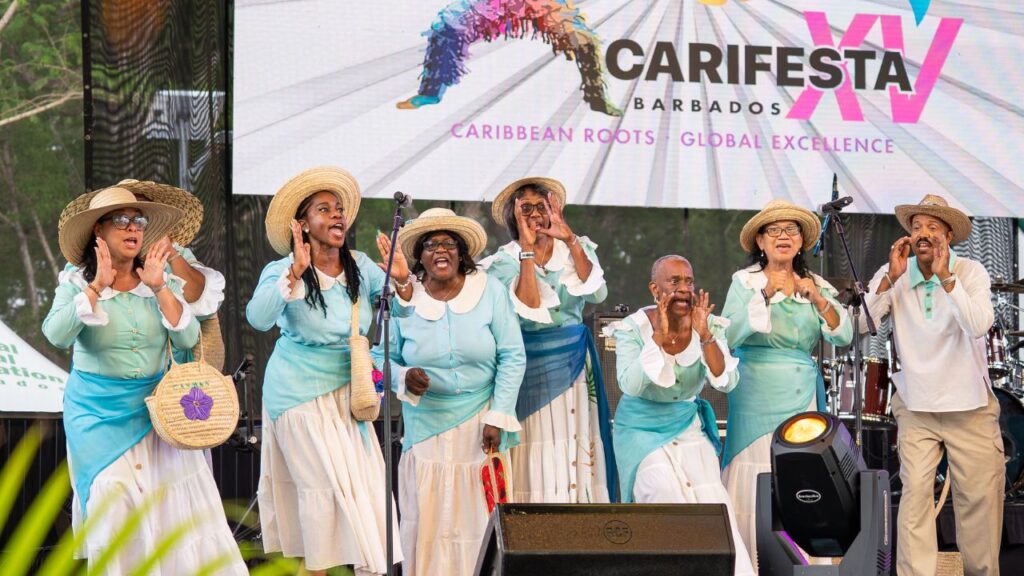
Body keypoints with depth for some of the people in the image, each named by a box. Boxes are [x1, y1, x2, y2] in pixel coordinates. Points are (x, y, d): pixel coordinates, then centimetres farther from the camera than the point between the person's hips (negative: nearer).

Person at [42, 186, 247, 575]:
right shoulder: (77, 283, -3)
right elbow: (57, 335, -20)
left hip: (154, 407, 2)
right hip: (97, 411, -2)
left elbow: (188, 338, -7)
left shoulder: (163, 281, 4)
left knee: (176, 502, -3)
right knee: (114, 499, -8)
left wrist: (159, 288, -16)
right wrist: (98, 287, -25)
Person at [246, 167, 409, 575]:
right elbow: (258, 318, -31)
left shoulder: (360, 267, 1)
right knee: (322, 482, -5)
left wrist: (402, 280, -21)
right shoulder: (283, 271, -14)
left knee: (362, 479, 2)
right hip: (300, 393, -5)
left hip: (346, 390, 5)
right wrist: (295, 273, -41)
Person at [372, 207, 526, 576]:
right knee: (426, 514, -2)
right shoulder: (403, 299, -1)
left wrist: (498, 417, -9)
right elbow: (382, 357, 7)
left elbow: (512, 357, -4)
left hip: (479, 419, -1)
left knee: (474, 514, 1)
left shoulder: (489, 291, -4)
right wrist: (403, 376, -15)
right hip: (426, 422, 1)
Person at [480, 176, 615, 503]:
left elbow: (597, 294, -10)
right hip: (531, 364, -2)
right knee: (537, 452, -5)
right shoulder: (506, 261, 0)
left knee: (578, 446, 1)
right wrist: (528, 249, -16)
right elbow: (527, 305, -17)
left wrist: (570, 241, -14)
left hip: (574, 362, 3)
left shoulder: (576, 250, 7)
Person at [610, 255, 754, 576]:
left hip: (689, 428, 2)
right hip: (643, 430, -2)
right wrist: (660, 336, -34)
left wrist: (705, 335, -30)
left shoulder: (710, 327, -8)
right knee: (669, 499, -22)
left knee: (712, 503, -14)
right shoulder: (633, 329, -15)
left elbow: (727, 382, -18)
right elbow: (630, 385, -28)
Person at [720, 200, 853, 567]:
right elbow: (729, 337, -11)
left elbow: (842, 336, -2)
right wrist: (765, 295, -20)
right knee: (757, 484, -7)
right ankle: (751, 565, 1)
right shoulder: (745, 282, 2)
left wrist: (818, 300, -17)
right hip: (757, 399, -3)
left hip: (804, 398, 3)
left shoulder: (817, 286, 10)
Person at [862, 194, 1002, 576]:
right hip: (916, 406, 1)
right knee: (915, 492, -10)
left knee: (980, 495, 3)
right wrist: (891, 278, -19)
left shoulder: (971, 273, -7)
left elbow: (979, 326, -23)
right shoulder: (893, 274, -2)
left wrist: (946, 277, -28)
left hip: (970, 406, -1)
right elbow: (862, 325, -12)